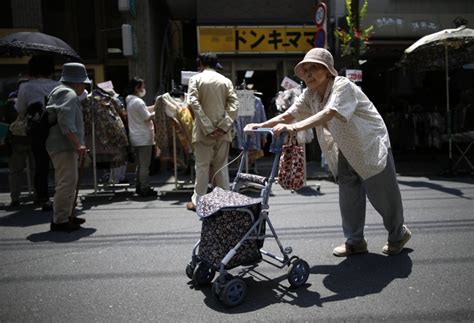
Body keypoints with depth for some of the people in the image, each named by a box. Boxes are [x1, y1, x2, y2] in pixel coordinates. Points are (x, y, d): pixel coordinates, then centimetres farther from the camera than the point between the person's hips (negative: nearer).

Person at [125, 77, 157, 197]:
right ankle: (145, 189, 3)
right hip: (144, 138, -10)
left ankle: (139, 187, 23)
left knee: (140, 164, 17)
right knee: (145, 165, -2)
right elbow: (148, 117, -15)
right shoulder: (138, 102, -18)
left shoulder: (129, 100, 11)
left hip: (135, 137, 10)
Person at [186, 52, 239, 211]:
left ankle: (198, 201, 10)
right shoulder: (226, 80, 8)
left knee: (202, 166, 4)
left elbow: (194, 103, -12)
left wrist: (207, 127, -14)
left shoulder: (195, 79, 1)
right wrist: (224, 125, -9)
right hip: (222, 131, 2)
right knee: (221, 166, 9)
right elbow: (234, 104, -4)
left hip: (203, 131, -2)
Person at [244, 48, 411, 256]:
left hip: (371, 145, -6)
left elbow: (328, 114, -42)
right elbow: (288, 115, -9)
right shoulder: (309, 95, -3)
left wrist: (294, 127, -55)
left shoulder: (343, 86, -25)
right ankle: (355, 241, 20)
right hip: (346, 151, 7)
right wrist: (260, 126, -25)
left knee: (383, 195, 3)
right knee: (348, 196, 6)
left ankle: (399, 234, 27)